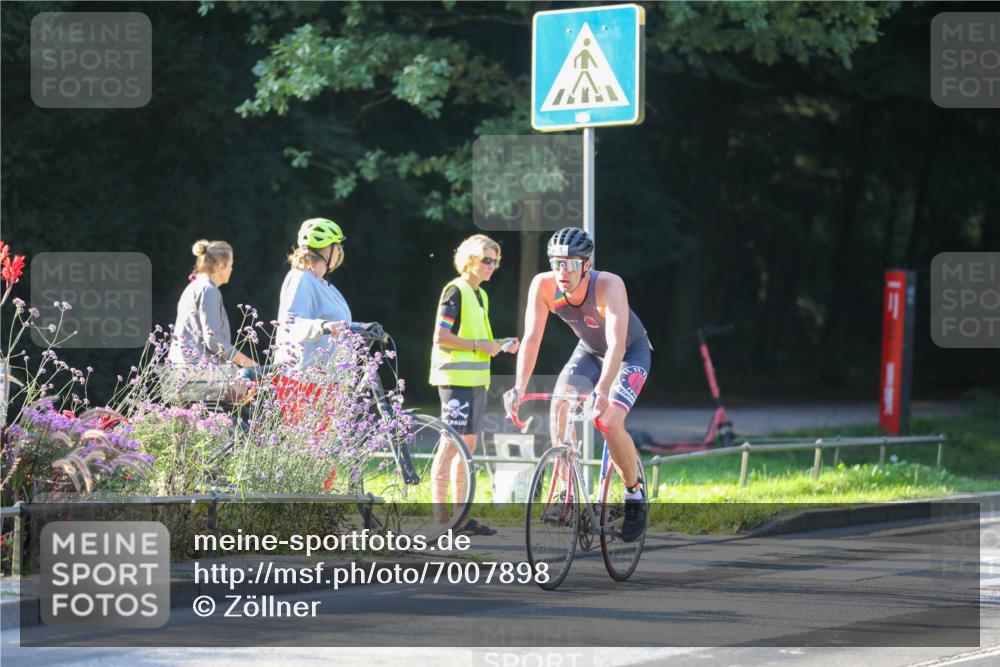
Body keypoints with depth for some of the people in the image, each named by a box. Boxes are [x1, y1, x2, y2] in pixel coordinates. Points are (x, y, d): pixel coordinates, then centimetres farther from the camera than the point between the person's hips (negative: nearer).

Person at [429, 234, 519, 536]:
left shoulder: (481, 295, 18)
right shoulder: (455, 291, -9)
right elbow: (441, 337, -16)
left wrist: (500, 345, 8)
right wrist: (478, 345, -17)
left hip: (476, 380, 9)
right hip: (456, 378, -9)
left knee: (468, 444, 9)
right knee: (451, 444, -9)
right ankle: (440, 516, -8)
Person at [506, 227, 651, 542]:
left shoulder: (609, 286, -37)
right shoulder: (543, 285, -26)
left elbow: (616, 346, -45)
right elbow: (531, 339, -27)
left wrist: (602, 392, -58)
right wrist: (520, 387, -41)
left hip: (631, 353, -4)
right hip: (589, 350, 4)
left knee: (609, 422, -23)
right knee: (559, 406, -22)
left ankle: (634, 493, 0)